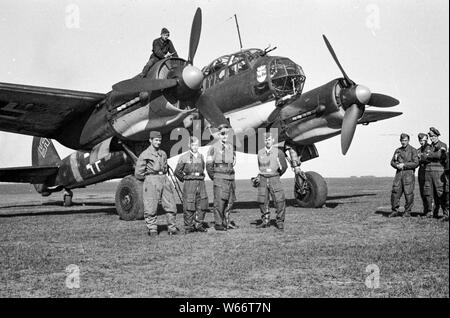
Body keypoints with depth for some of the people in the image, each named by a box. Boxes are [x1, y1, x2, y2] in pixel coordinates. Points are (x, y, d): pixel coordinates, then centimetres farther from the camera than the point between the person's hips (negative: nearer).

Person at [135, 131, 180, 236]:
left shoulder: (163, 154, 14)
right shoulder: (145, 155, -4)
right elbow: (138, 173, -4)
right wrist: (149, 178, 4)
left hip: (164, 179, 5)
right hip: (151, 181, -5)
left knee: (171, 206, 3)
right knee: (150, 208, -3)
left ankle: (172, 228, 13)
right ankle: (152, 229, 9)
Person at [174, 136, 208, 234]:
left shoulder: (201, 157, 11)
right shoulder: (184, 157, -3)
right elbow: (177, 172, 2)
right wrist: (185, 180, 4)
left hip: (200, 183, 5)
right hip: (189, 184, -4)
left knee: (203, 205, 2)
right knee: (189, 206, -3)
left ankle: (198, 225, 15)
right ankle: (188, 227, 6)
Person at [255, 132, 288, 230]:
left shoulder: (278, 152, -3)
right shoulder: (260, 153, 6)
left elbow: (284, 166, 8)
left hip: (274, 179, -3)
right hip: (263, 180, 3)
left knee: (280, 201, -8)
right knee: (262, 201, 2)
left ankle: (280, 222, 4)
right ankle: (265, 221, 15)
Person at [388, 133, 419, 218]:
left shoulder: (413, 150, 0)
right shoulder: (398, 150, 16)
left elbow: (416, 163, -8)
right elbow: (392, 162, 16)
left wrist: (404, 165, -12)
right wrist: (397, 165, -6)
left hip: (409, 173, -4)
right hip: (399, 173, 5)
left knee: (408, 193, -4)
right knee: (395, 192, -1)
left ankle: (407, 211, 7)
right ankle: (395, 211, 7)